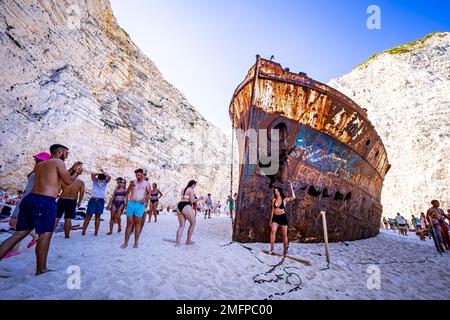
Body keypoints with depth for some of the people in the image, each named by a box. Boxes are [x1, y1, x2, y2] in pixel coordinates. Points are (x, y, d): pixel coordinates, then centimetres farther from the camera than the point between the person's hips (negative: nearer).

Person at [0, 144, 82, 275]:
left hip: (30, 198, 9)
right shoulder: (58, 162, -2)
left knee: (20, 234, 13)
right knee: (45, 235, -1)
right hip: (45, 201, -8)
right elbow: (68, 181, -3)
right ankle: (41, 270, 6)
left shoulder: (39, 165, 24)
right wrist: (77, 172, 15)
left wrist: (72, 169, 33)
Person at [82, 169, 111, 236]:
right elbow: (92, 174, -14)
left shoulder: (105, 182, 6)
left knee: (98, 217, 5)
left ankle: (96, 232, 9)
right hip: (93, 200, -1)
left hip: (101, 201, 1)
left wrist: (103, 172, -4)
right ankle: (83, 231, 8)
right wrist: (99, 173, -1)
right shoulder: (95, 180, 5)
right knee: (88, 216, 3)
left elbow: (109, 177, -14)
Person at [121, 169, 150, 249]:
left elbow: (149, 193, 6)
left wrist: (145, 199, -11)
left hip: (140, 205, -2)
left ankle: (136, 242, 11)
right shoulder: (133, 182, 12)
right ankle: (126, 242, 14)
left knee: (138, 223, 3)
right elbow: (127, 193, 15)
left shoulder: (146, 183, 7)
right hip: (130, 203, 2)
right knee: (129, 223, 5)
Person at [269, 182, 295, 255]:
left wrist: (291, 189, -27)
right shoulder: (274, 200, 3)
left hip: (283, 217, -2)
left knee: (284, 235, 6)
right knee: (273, 231, -19)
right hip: (275, 217, 2)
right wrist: (271, 219, 10)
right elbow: (273, 210, 9)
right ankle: (272, 249, -14)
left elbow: (293, 197, -22)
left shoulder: (285, 199, -5)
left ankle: (285, 250, 22)